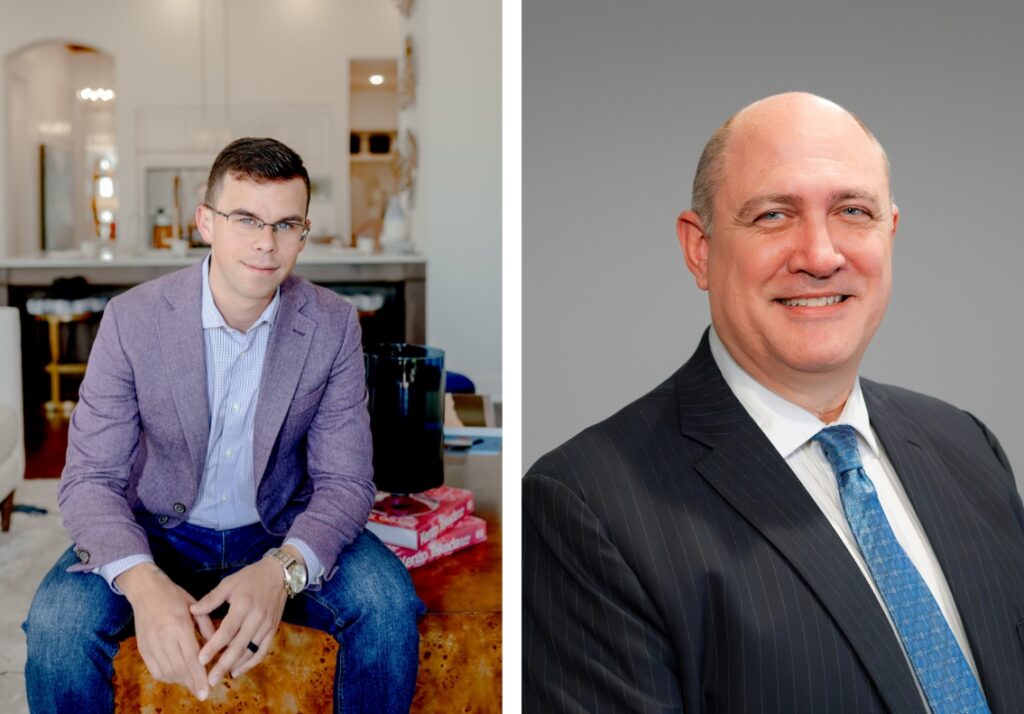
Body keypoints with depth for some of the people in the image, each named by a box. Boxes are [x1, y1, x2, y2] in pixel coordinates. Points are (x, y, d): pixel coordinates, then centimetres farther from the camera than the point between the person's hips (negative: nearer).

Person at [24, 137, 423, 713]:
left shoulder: (334, 325, -11)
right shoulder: (134, 318, -14)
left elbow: (345, 481, -11)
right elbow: (91, 477, -14)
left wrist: (284, 568, -34)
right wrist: (142, 581, -36)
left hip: (282, 532, 1)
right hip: (158, 533, 0)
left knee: (389, 603, -26)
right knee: (58, 619, -29)